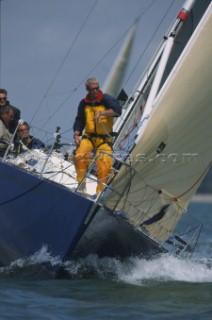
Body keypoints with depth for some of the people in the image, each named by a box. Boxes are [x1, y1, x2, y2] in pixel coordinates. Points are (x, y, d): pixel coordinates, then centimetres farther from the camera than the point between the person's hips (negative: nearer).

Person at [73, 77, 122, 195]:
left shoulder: (105, 99, -3)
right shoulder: (84, 103, 9)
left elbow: (117, 110, -19)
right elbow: (79, 121, 16)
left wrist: (101, 113, -30)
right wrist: (76, 135, 1)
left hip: (105, 138, -2)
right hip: (89, 136, 2)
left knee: (105, 165, -20)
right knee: (79, 156, -26)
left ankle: (100, 191, -7)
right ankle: (81, 184, -10)